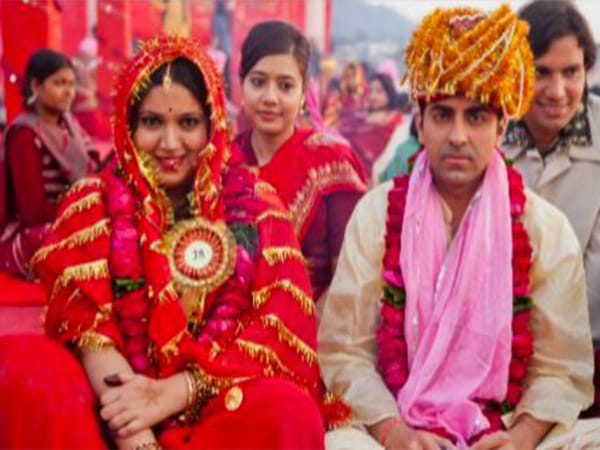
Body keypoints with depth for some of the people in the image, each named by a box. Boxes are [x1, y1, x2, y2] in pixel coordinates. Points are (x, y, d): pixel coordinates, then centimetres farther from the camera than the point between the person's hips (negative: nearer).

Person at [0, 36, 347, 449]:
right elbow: (85, 321, -6)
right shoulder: (94, 202, 6)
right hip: (118, 406, 1)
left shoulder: (254, 204, 6)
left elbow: (284, 327, -4)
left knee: (289, 411, -32)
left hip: (220, 408, 0)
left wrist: (173, 392, -16)